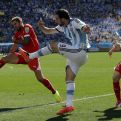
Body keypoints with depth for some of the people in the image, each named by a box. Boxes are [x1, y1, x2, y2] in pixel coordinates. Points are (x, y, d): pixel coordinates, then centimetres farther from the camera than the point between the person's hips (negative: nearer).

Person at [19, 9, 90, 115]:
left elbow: (86, 28, -27)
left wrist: (86, 29, -52)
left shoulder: (75, 22, -9)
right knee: (69, 79, 5)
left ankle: (29, 56, 2)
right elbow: (48, 31, 23)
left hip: (79, 53, -9)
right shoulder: (62, 27, 16)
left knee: (53, 44, -8)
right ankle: (69, 105, 2)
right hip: (74, 56, 9)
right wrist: (42, 26, 1)